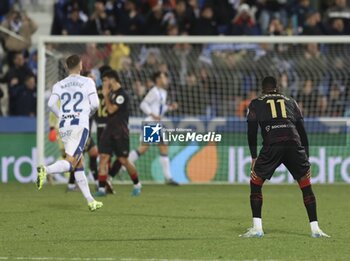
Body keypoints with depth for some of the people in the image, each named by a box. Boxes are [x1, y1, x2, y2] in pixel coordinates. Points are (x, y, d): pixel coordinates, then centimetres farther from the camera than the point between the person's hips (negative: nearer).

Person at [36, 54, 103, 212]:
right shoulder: (88, 82, 3)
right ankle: (45, 170, -40)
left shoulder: (59, 85, 11)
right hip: (80, 125, -5)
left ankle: (90, 201, 12)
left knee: (79, 165, 12)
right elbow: (95, 104, -4)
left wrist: (61, 116, 14)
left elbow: (51, 104, -3)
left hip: (64, 126, 5)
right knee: (70, 163, -12)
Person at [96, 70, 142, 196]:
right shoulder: (112, 93, 13)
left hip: (120, 132, -8)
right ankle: (101, 188, -7)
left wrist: (105, 95, -11)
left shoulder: (122, 94, -14)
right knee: (103, 157, -5)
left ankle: (137, 184, 21)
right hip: (109, 130, 8)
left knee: (123, 160, 0)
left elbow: (111, 109, -19)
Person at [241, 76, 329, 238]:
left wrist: (254, 157, 16)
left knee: (255, 183, 12)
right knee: (306, 185, 12)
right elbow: (302, 130, 22)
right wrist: (306, 156, 23)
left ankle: (257, 228, 3)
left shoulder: (256, 104, 22)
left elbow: (252, 131, 14)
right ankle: (315, 229, 6)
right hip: (295, 144, 2)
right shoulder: (291, 102, 27)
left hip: (272, 145, -2)